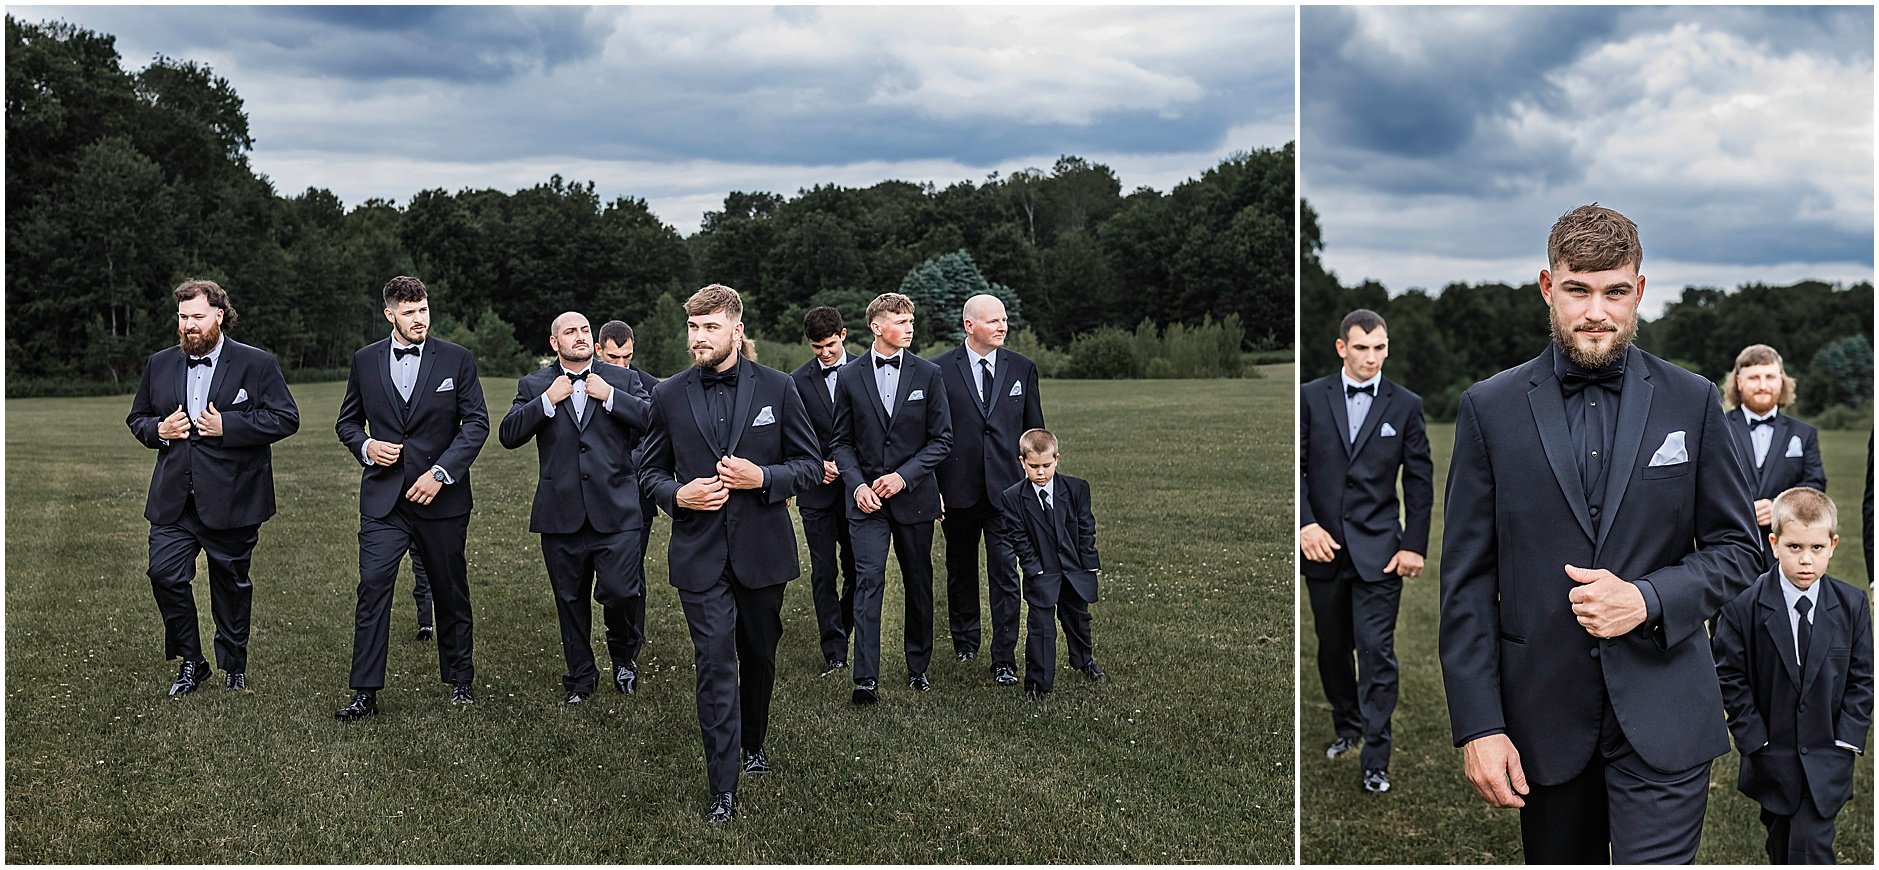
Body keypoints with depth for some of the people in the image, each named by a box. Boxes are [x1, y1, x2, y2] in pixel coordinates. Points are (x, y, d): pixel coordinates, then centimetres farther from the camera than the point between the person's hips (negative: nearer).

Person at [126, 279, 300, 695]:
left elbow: (286, 418, -8)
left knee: (231, 583, 8)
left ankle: (234, 667, 24)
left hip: (231, 500, -3)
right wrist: (158, 429, -4)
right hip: (173, 500, 3)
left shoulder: (256, 364, -3)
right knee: (164, 574, -8)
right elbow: (137, 417, 19)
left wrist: (228, 426, -16)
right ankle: (191, 663, 10)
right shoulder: (159, 365, 11)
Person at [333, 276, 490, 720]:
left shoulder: (457, 359, 0)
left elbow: (477, 422, -4)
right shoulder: (365, 360, 6)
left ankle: (460, 680, 26)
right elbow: (347, 421, 15)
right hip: (383, 498, 1)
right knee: (372, 586, -11)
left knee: (451, 592, 10)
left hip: (442, 497, 0)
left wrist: (440, 472, -14)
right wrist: (365, 446, -7)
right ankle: (365, 692, -7)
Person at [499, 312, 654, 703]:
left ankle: (625, 654, 19)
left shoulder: (622, 379, 8)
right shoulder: (534, 386, 8)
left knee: (622, 591, -11)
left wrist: (610, 397, -12)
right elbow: (509, 435, -4)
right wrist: (548, 400, -12)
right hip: (562, 515, 1)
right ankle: (580, 678, 26)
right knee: (570, 600, 10)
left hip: (615, 510, -1)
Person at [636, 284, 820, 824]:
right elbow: (650, 471, 11)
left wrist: (763, 478, -16)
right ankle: (724, 789, -5)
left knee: (759, 655, 16)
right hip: (699, 552, -1)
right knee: (715, 663, -7)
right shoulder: (668, 396, 2)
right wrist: (677, 495, -11)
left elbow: (810, 464, 2)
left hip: (762, 550, 1)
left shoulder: (776, 389, -1)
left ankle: (754, 744, 40)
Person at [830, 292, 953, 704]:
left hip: (914, 495, 1)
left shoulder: (928, 374, 1)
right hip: (866, 497, -1)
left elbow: (942, 438, 0)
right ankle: (866, 677, -13)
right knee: (868, 580, -11)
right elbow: (843, 441, 6)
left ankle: (918, 665, 25)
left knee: (919, 583, 9)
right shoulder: (849, 377, 2)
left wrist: (904, 475, -11)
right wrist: (857, 484, -10)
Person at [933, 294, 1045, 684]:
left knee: (1005, 572, -4)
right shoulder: (939, 370, -3)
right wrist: (932, 488, -3)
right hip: (958, 488, 0)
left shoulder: (1022, 369, 5)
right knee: (961, 568, 15)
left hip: (1007, 488, 1)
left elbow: (1034, 430, 11)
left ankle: (1004, 658, 1)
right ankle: (965, 637, 36)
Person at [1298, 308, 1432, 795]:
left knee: (1377, 653, -7)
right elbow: (1295, 466, 0)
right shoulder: (1311, 398, 2)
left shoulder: (1405, 405, 2)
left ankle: (1375, 759, -1)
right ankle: (1347, 727, 35)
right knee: (1332, 648, 14)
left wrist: (1415, 545, -2)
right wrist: (1306, 525, -13)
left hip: (1378, 550, -2)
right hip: (1323, 547, 2)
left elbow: (1420, 480, 4)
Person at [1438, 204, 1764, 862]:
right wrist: (1478, 726, -7)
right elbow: (1466, 581, -1)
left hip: (1663, 716, 0)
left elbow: (1739, 548, 7)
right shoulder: (1490, 408, 0)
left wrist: (1649, 599, -13)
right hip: (1543, 716, 1)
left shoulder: (1692, 402, 3)